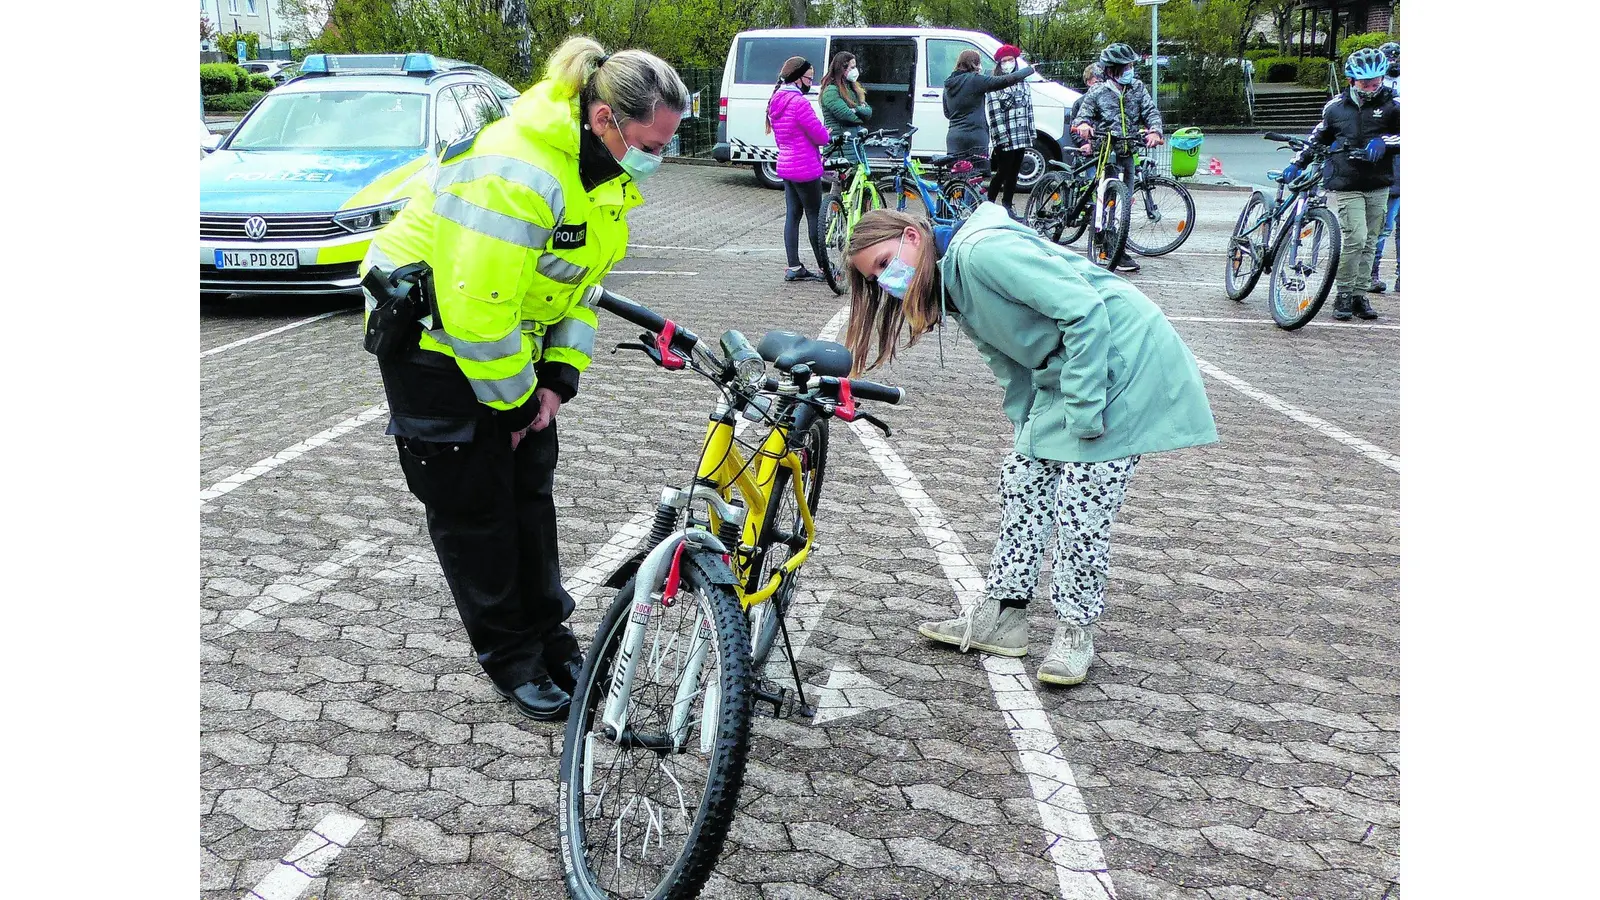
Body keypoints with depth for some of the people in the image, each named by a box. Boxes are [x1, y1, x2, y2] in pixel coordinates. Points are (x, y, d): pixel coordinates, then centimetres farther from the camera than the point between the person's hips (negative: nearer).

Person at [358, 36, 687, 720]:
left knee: (530, 488, 12)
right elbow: (476, 309, -33)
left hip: (513, 335, 8)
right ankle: (511, 660, 15)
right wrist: (512, 398, -19)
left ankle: (550, 638, 25)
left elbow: (581, 282, 5)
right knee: (474, 503, 1)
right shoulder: (516, 172, -34)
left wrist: (560, 378, -4)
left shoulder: (605, 171, -4)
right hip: (435, 338, -8)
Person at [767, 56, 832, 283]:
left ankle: (794, 268, 11)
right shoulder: (799, 102, -20)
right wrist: (826, 134, 7)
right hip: (805, 168, -9)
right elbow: (820, 136, -18)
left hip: (786, 166, 9)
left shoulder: (776, 101, 10)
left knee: (793, 215, 10)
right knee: (815, 215, 0)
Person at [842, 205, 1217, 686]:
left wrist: (1082, 412, -23)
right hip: (1063, 375, 10)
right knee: (1022, 481, 8)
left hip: (1128, 363, -10)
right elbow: (1011, 364, 15)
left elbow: (1084, 310, -25)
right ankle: (1001, 615, 17)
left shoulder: (980, 250, -22)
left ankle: (1076, 631, 8)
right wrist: (1028, 428, 7)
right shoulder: (954, 290, 9)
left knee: (1079, 506, -8)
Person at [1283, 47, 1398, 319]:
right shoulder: (1336, 107, 6)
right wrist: (1297, 163, 13)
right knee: (1355, 238, -15)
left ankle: (1360, 294, 16)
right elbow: (1318, 138, 19)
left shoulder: (1390, 105, 2)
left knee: (1369, 243, 7)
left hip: (1378, 186, 2)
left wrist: (1383, 142, -21)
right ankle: (1344, 295, -3)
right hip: (1345, 185, -2)